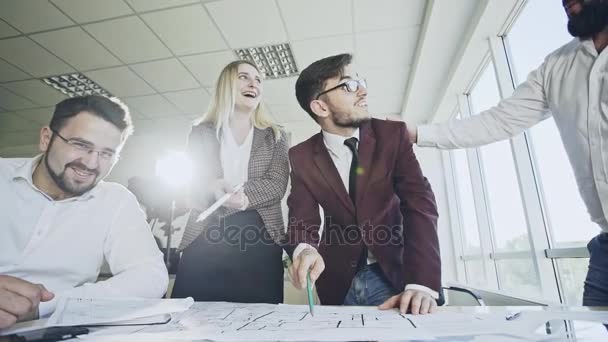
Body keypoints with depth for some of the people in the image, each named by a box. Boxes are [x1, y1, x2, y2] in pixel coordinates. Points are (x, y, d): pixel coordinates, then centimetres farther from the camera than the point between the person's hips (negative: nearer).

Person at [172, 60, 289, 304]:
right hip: (205, 240, 0)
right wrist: (214, 190, -21)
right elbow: (192, 188, 2)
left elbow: (277, 185, -1)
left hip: (259, 242, 1)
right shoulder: (201, 133, 12)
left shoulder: (275, 136, 13)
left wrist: (236, 193, -18)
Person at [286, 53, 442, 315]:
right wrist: (305, 250, -36)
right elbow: (302, 219, -11)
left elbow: (419, 204, -17)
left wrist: (422, 283, -30)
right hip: (338, 280, 1)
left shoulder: (392, 134, -10)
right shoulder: (302, 156, -6)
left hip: (394, 272, 0)